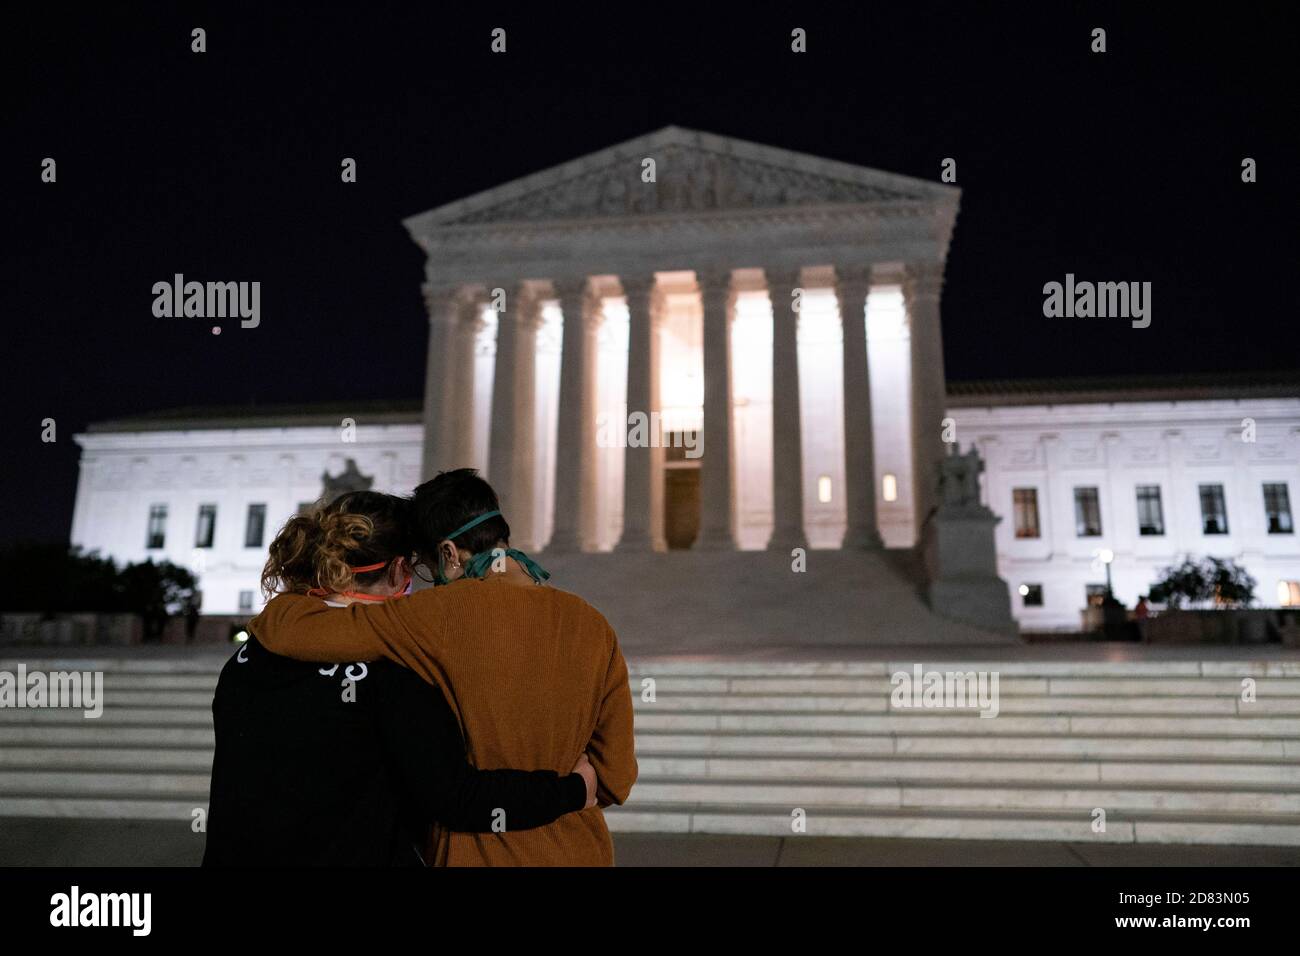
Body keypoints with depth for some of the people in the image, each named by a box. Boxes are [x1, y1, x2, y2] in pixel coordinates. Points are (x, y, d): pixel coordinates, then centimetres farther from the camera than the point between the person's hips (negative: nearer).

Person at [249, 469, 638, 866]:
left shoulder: (445, 615, -20)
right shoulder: (593, 626, -9)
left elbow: (295, 632, -24)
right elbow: (616, 778, -5)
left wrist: (270, 617, 0)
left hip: (477, 852, -3)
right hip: (577, 851, 3)